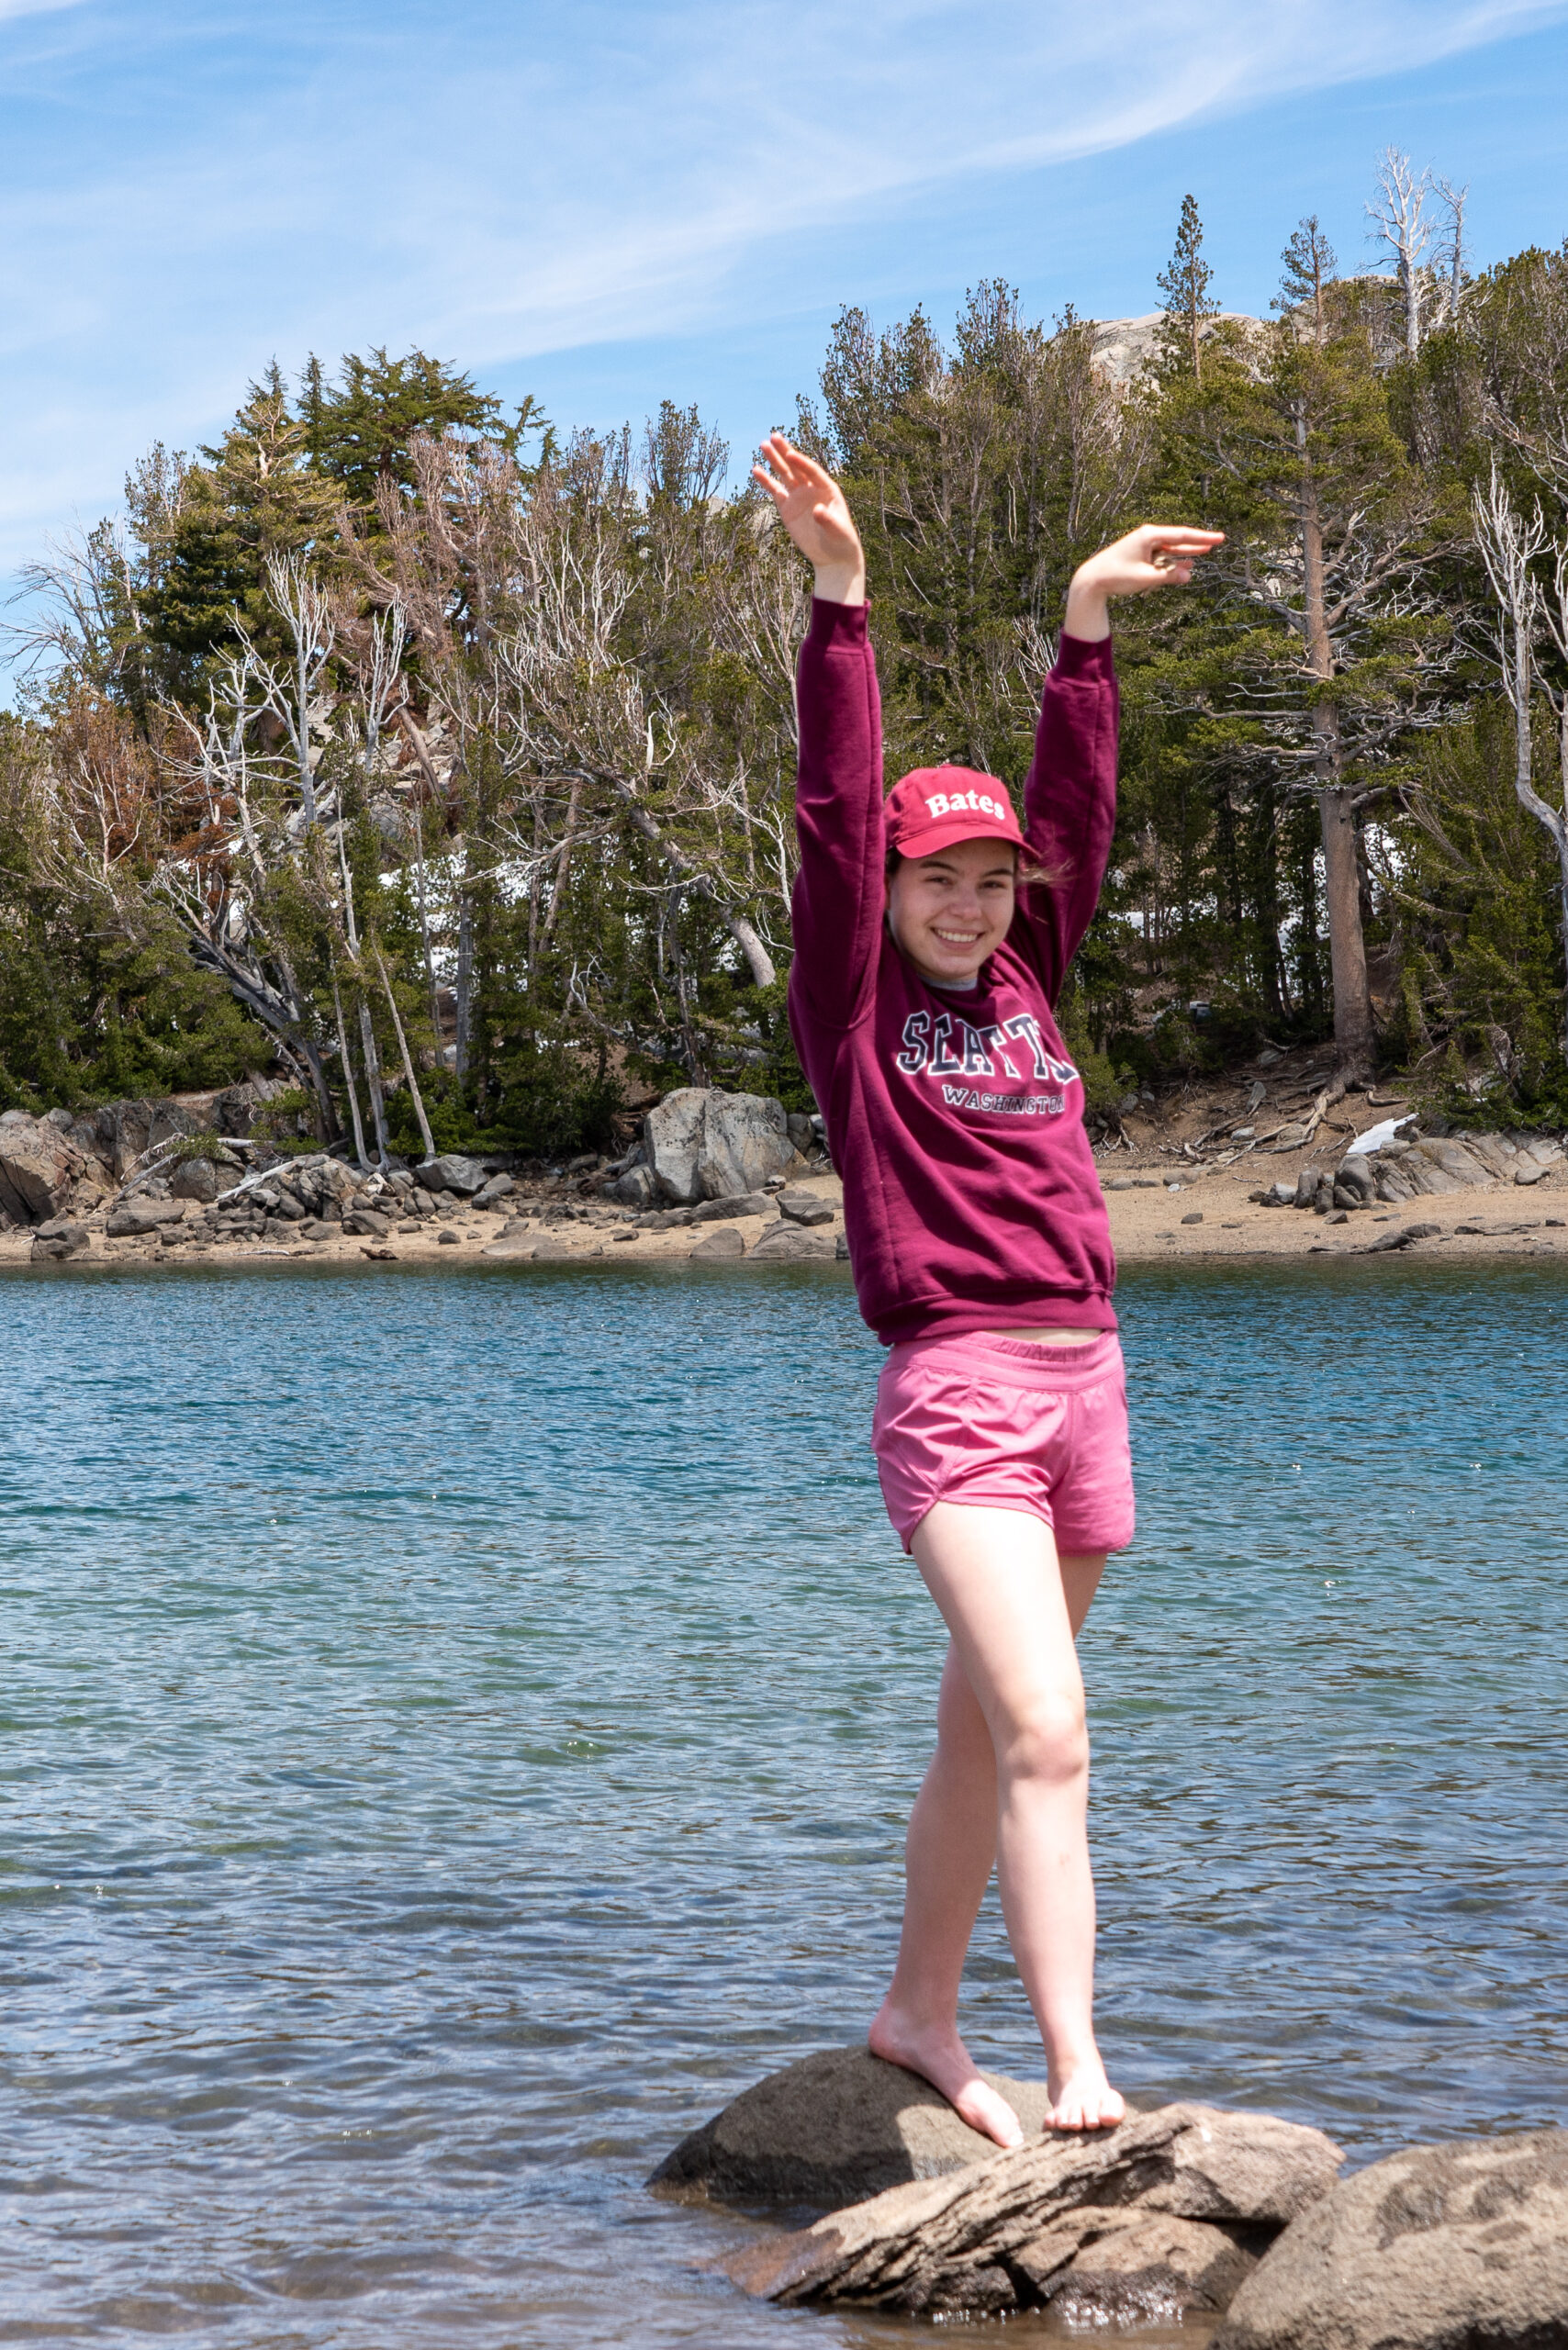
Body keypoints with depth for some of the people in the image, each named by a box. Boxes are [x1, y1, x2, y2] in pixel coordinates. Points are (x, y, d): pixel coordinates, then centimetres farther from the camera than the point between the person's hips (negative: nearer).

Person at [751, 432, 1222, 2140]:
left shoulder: (1023, 986, 14)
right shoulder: (852, 1003, 1)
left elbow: (1073, 806, 9)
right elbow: (836, 811, -9)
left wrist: (1087, 621, 3)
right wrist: (839, 597, -16)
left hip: (1087, 1381, 6)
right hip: (955, 1391, -6)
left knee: (983, 1735, 14)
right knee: (1046, 1739, -17)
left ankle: (920, 2017, 28)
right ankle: (1077, 2078, -20)